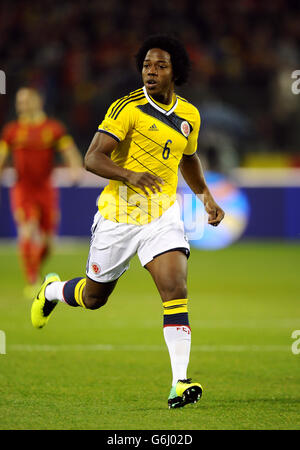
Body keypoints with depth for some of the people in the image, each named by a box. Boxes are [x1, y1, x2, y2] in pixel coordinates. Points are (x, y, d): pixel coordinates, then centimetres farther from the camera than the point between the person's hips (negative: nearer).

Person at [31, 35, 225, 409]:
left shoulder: (189, 116, 6)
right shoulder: (128, 108, -14)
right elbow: (93, 158, -20)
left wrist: (206, 196, 16)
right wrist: (130, 175, -37)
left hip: (163, 216, 3)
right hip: (119, 215, -3)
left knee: (175, 289, -18)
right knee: (94, 297, 13)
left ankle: (180, 384, -21)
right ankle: (52, 291, 49)